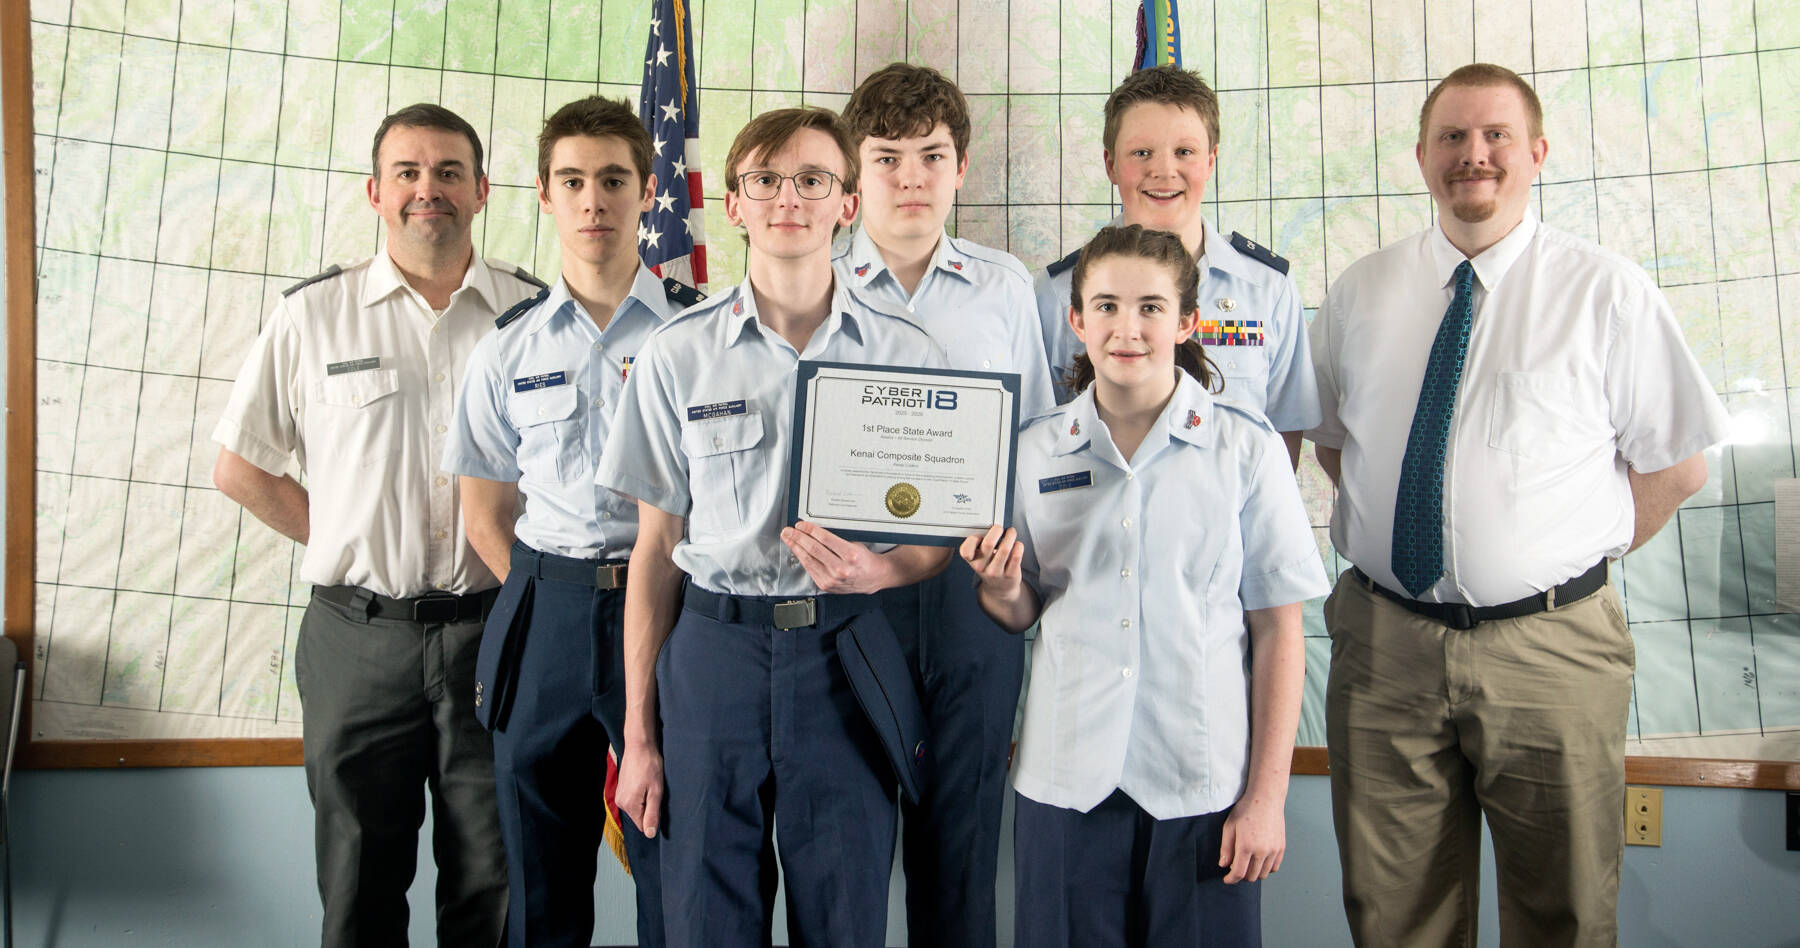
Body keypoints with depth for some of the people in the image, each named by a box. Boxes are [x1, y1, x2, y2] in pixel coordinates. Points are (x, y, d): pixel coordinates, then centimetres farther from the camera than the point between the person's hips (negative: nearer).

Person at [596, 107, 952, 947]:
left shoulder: (906, 354, 3)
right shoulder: (677, 354, 3)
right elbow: (657, 546, 5)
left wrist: (878, 569, -15)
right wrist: (639, 734, 4)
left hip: (847, 654, 0)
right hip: (713, 649, 0)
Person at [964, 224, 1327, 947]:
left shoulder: (1246, 448, -4)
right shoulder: (1035, 451, 4)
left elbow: (1277, 630, -2)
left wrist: (1267, 795, -4)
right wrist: (1001, 589, -11)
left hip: (1202, 785, -2)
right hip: (1065, 780, 2)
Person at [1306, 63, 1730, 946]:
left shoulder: (1608, 293, -3)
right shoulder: (1359, 293, 5)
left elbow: (1676, 461, 2)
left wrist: (1579, 558, -2)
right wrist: (1390, 525, 4)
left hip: (1550, 648, -2)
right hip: (1383, 639, 2)